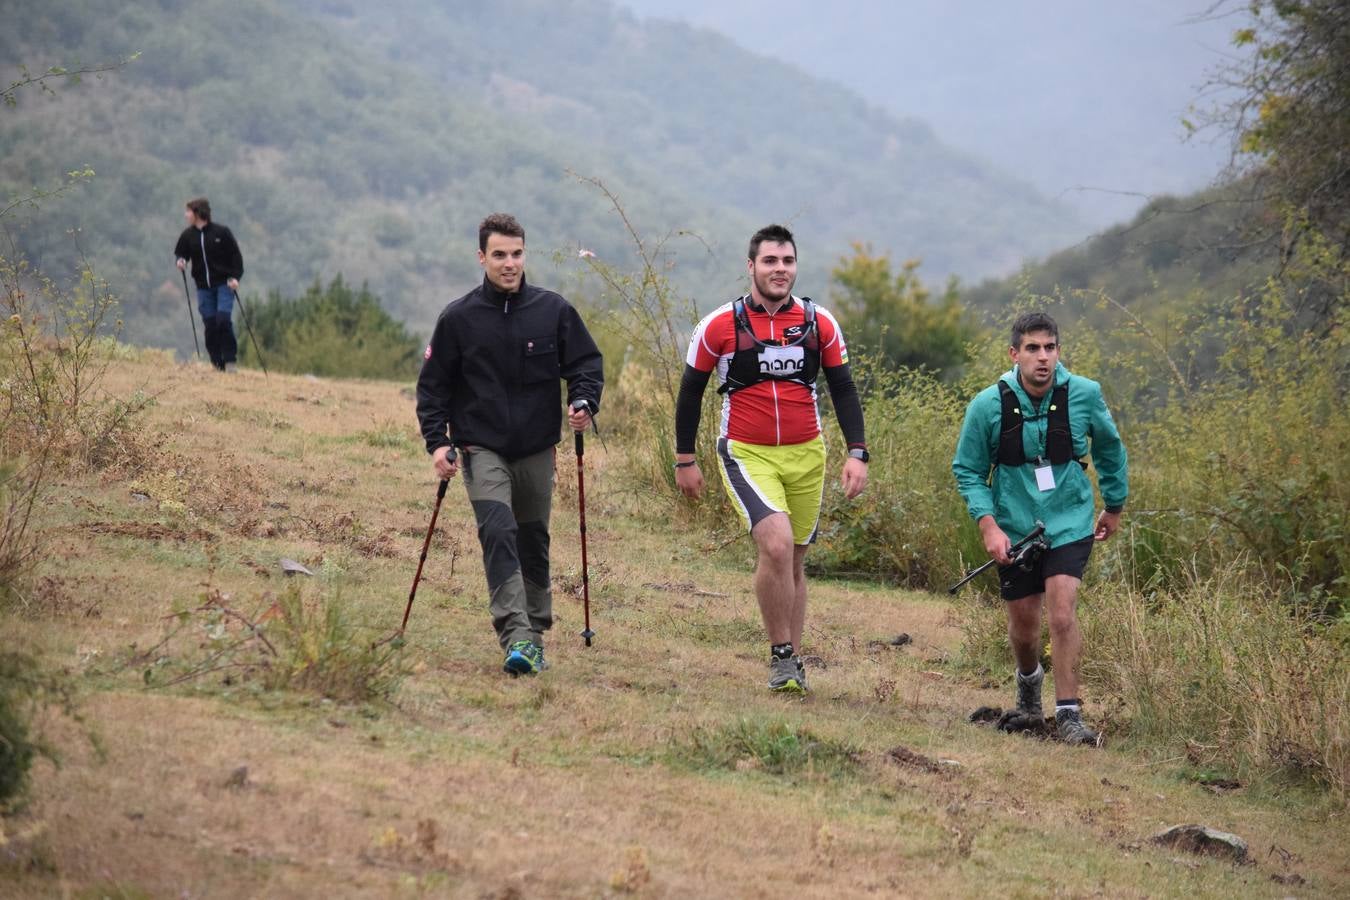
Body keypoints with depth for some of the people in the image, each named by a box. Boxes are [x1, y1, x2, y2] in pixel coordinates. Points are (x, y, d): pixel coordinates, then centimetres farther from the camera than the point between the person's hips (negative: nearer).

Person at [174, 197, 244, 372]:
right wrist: (180, 261, -8)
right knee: (210, 326, -1)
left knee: (223, 319, -16)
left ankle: (230, 361, -5)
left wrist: (235, 277, -10)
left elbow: (236, 256, 0)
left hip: (224, 284, -4)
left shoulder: (221, 232, -4)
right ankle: (218, 364, 8)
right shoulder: (188, 235, 5)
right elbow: (180, 254, 16)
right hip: (203, 287, 4)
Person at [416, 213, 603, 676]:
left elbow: (586, 362, 9)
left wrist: (584, 403, -11)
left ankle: (535, 631, 31)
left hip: (537, 449, 2)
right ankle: (516, 636, -28)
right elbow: (433, 385, 4)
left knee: (533, 541, 14)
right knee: (498, 532, -20)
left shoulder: (553, 310, 0)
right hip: (481, 449, -2)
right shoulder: (458, 318, -2)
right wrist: (437, 442, -7)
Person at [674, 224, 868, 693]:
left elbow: (843, 389, 9)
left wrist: (857, 453, -1)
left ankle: (792, 665, 22)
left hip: (805, 456, 3)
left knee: (793, 561, 11)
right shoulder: (720, 325, -7)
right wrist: (684, 460, 6)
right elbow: (690, 391, 4)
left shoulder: (819, 323, 0)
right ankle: (782, 655, -9)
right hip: (747, 455, -3)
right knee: (777, 544, -23)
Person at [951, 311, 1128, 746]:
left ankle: (1069, 714, -11)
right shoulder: (988, 405, -14)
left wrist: (1114, 505, 19)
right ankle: (1029, 690, 44)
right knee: (1023, 626, 13)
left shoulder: (1084, 394, -11)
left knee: (1062, 614, -19)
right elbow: (968, 471, -2)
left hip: (1070, 525, -1)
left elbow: (1109, 447, 9)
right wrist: (988, 525, -15)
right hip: (1014, 529, 1)